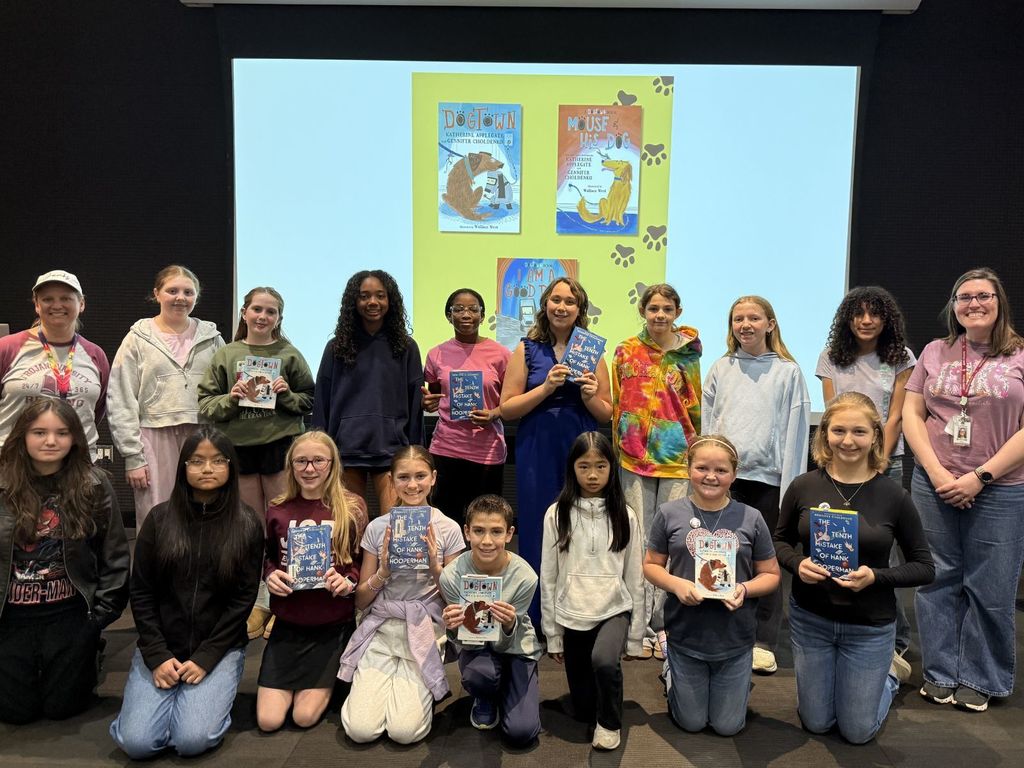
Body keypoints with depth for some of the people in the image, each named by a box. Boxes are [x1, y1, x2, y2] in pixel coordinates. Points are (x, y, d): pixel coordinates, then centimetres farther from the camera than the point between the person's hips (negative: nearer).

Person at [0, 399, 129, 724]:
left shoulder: (94, 486, -6)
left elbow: (115, 556, -1)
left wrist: (103, 610, -4)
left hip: (70, 612, -1)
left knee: (61, 706, 4)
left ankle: (90, 655, 32)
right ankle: (31, 667, 37)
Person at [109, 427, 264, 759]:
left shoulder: (247, 524, -4)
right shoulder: (160, 518, 0)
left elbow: (244, 597, -5)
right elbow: (141, 592, 1)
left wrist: (206, 657, -12)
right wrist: (157, 655, -8)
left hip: (220, 647, -2)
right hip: (160, 646, 2)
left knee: (192, 740, -19)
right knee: (136, 742, -13)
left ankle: (210, 692, 12)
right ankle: (175, 693, 15)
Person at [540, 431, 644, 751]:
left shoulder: (625, 516, -2)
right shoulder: (556, 514, -4)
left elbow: (635, 578, 2)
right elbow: (548, 577, 0)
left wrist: (635, 635, 2)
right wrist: (552, 633, 0)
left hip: (614, 609, -1)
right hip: (572, 615, 1)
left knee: (604, 661, -33)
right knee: (583, 708, 6)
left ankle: (609, 723, -3)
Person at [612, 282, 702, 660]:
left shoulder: (687, 355, 3)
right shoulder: (626, 352, 5)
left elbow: (695, 407, 8)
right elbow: (616, 404, 10)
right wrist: (619, 446, 8)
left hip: (677, 458, 0)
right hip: (635, 458, 1)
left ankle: (664, 625, 15)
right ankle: (639, 627, 14)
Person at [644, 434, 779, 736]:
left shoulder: (751, 519, -7)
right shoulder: (669, 514, -8)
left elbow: (771, 575, 1)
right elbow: (651, 565, 0)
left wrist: (745, 589, -20)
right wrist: (676, 584, -20)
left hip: (735, 641, 0)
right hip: (685, 637, 0)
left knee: (728, 726, 15)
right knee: (691, 723, 16)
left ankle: (738, 684, 45)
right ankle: (672, 672, 43)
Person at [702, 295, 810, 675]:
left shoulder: (788, 372, 3)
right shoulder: (720, 369, 10)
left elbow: (795, 432, -1)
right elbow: (706, 425, 10)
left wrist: (789, 489, -5)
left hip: (767, 476, -2)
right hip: (724, 475, 2)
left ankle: (763, 642, 16)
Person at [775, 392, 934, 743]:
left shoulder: (894, 496, -14)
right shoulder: (803, 486, -11)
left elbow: (925, 567, -6)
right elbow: (781, 541, 4)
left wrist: (875, 576, -22)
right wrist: (798, 564, -17)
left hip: (869, 626, -1)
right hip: (810, 618, 2)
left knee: (857, 731, 11)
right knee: (816, 723, 15)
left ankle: (886, 674, 40)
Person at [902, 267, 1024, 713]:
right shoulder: (935, 353, 9)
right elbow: (912, 414, 6)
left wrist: (980, 477, -12)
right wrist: (936, 471, -6)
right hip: (933, 485, 2)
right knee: (938, 580, 8)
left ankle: (980, 680, 23)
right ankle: (941, 673, 23)